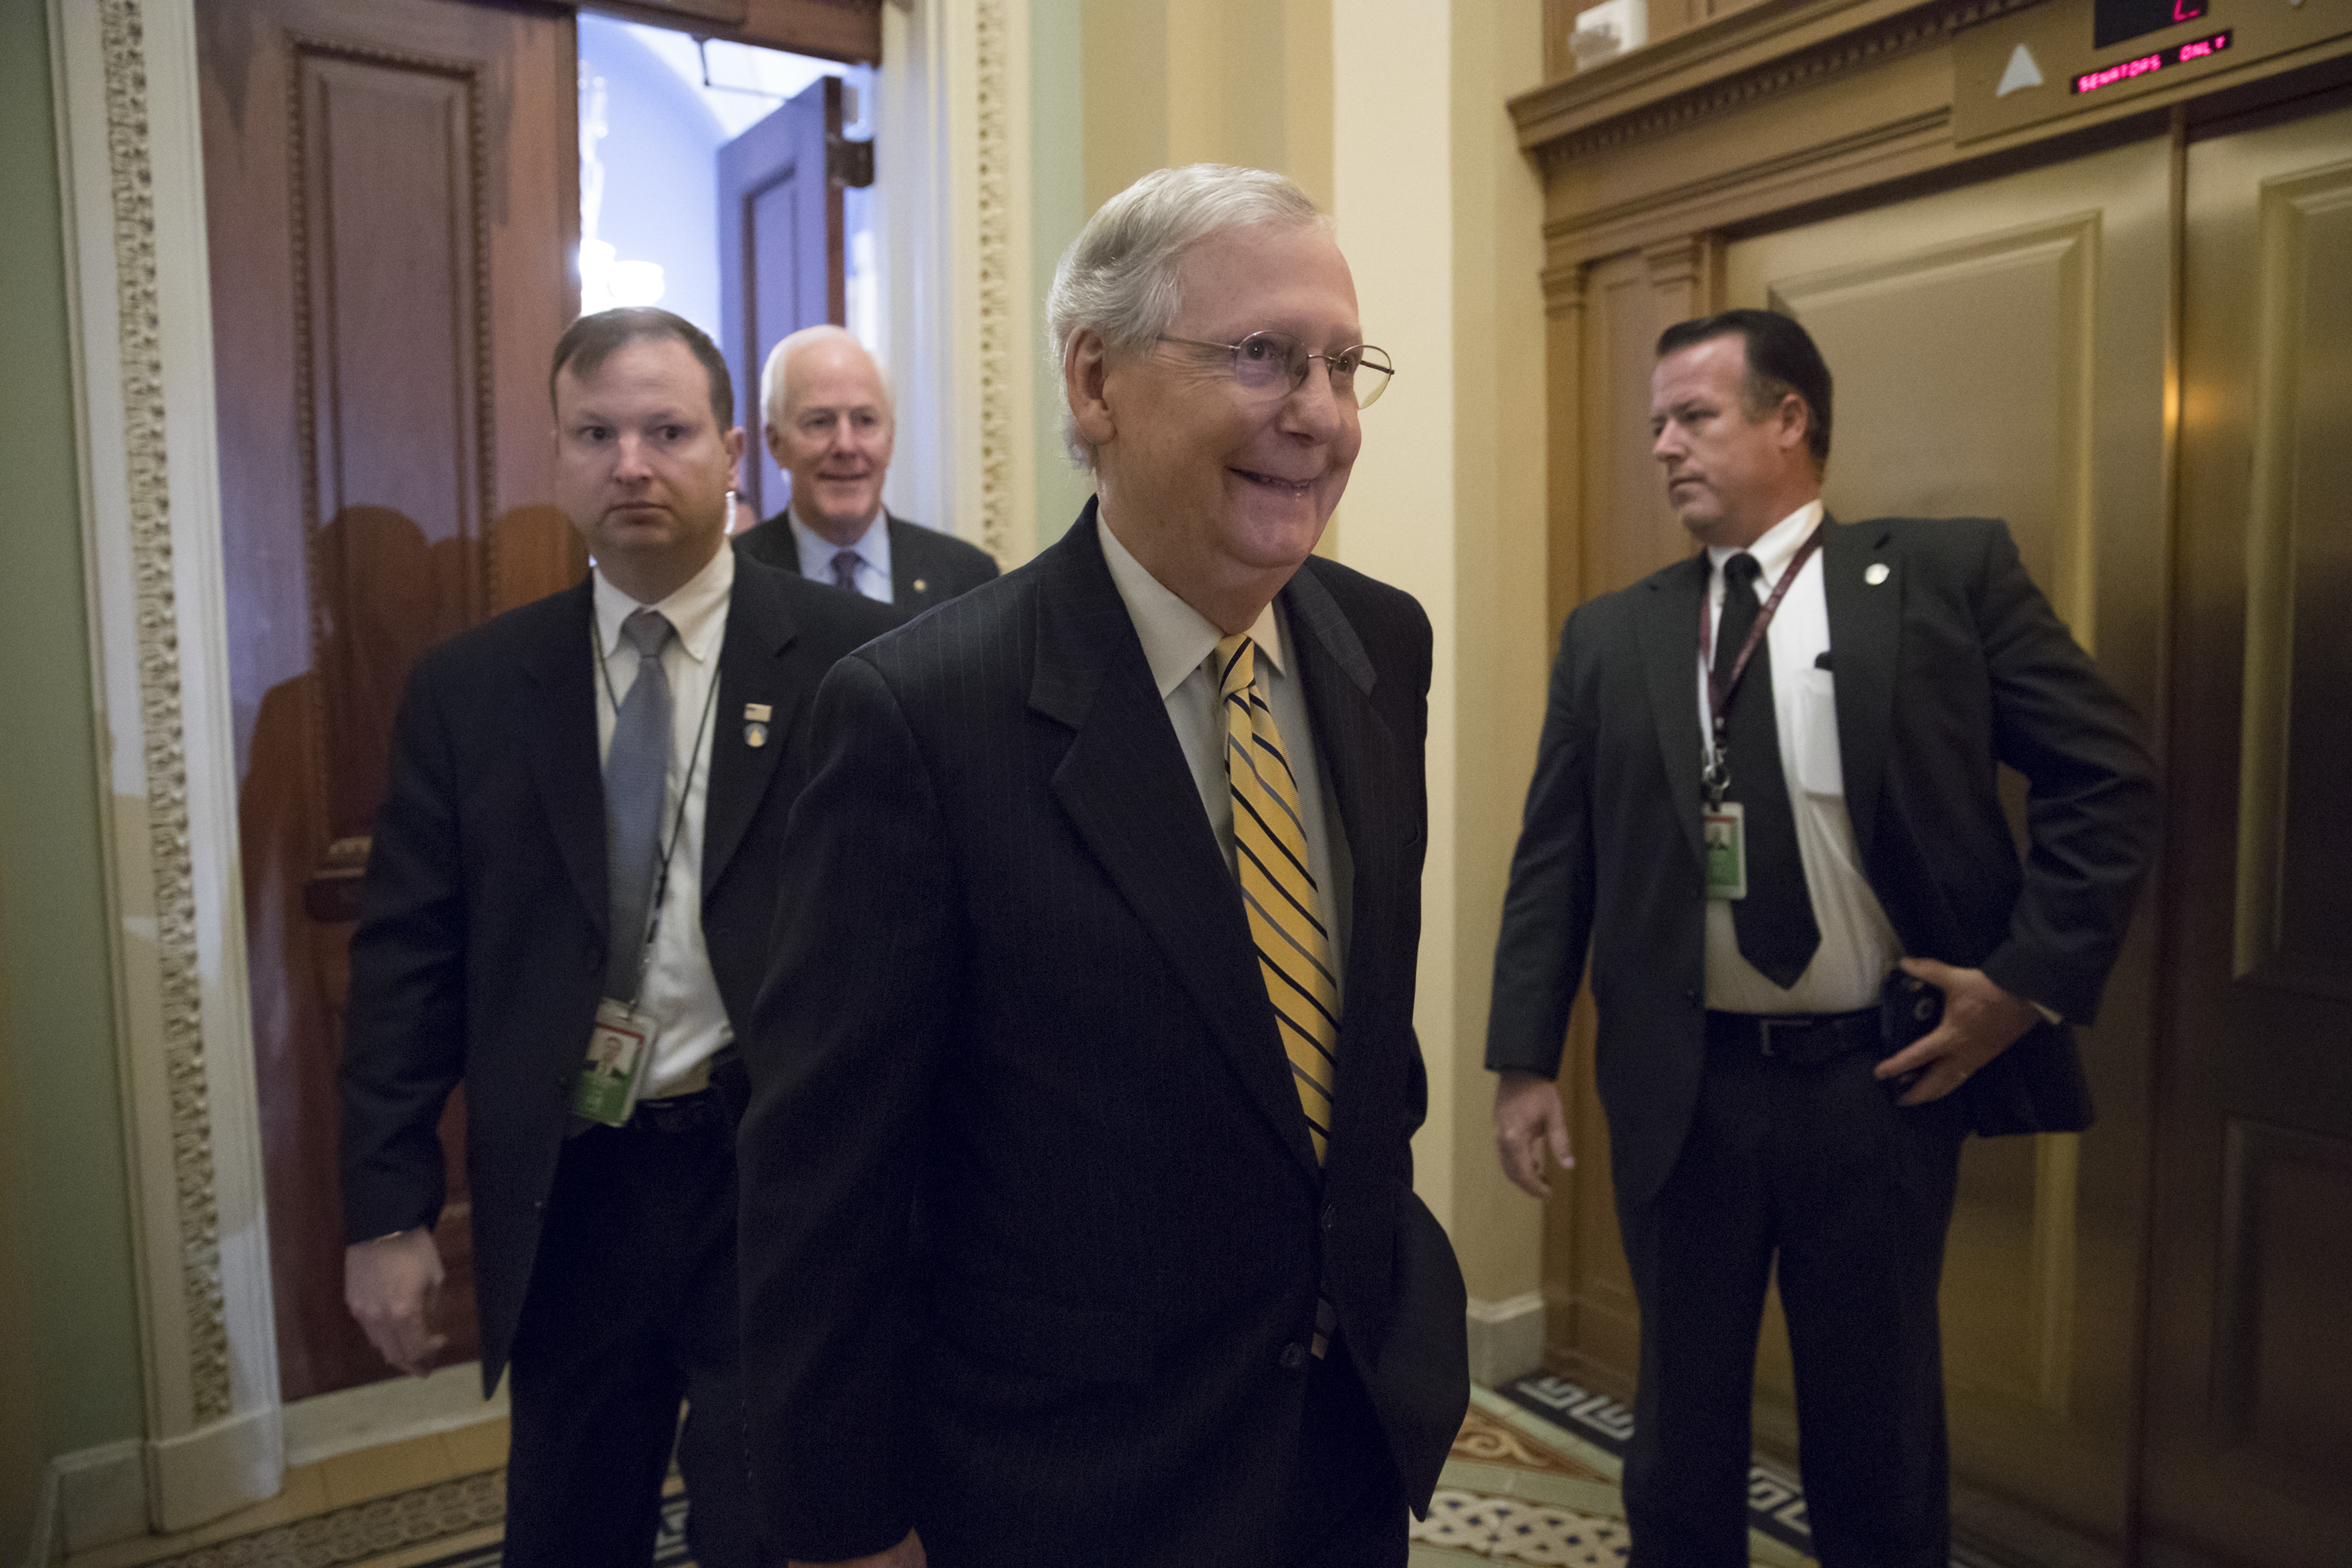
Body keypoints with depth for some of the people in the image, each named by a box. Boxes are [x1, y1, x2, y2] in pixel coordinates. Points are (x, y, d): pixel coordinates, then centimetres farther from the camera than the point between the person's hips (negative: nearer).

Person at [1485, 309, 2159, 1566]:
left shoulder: (1951, 571, -1)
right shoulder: (1608, 636, 4)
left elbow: (2107, 780, -1)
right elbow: (1553, 854, 3)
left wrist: (2032, 979, -9)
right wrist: (1524, 1060, -2)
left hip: (1884, 1081, -1)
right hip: (1680, 1087, 2)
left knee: (1877, 1421, 16)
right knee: (1683, 1415, 17)